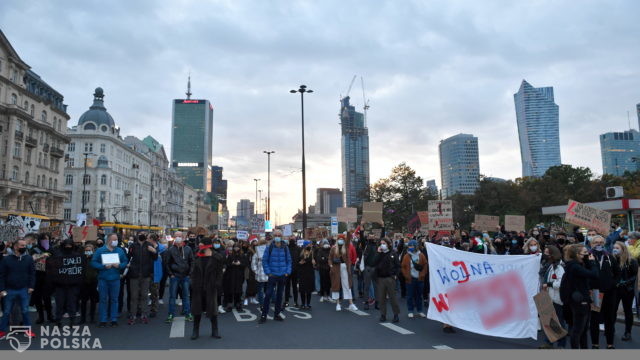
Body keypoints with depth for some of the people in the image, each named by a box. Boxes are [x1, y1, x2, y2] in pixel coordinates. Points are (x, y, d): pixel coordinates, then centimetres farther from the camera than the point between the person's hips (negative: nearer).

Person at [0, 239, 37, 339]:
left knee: (25, 311, 7)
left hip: (24, 290, 0)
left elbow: (32, 273, 0)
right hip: (10, 290, 0)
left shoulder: (29, 258, -2)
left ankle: (28, 330, 17)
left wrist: (31, 286, -6)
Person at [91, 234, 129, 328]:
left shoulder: (120, 251, 7)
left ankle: (114, 319, 14)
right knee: (103, 299, 4)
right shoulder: (100, 250, 0)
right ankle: (103, 320, 13)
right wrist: (104, 266, -17)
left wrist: (119, 265, -12)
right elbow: (93, 263, -5)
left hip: (115, 279, 2)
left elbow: (125, 262, 7)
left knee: (114, 299, 7)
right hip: (103, 279, -1)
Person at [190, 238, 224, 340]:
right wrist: (193, 284, 1)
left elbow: (219, 273, -5)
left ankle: (215, 331, 18)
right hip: (198, 288, 4)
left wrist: (216, 285, -12)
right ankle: (195, 331, 22)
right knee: (197, 309, 10)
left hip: (210, 288, -4)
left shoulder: (216, 258, -8)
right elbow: (194, 272, 10)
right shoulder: (198, 257, 6)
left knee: (212, 309, 5)